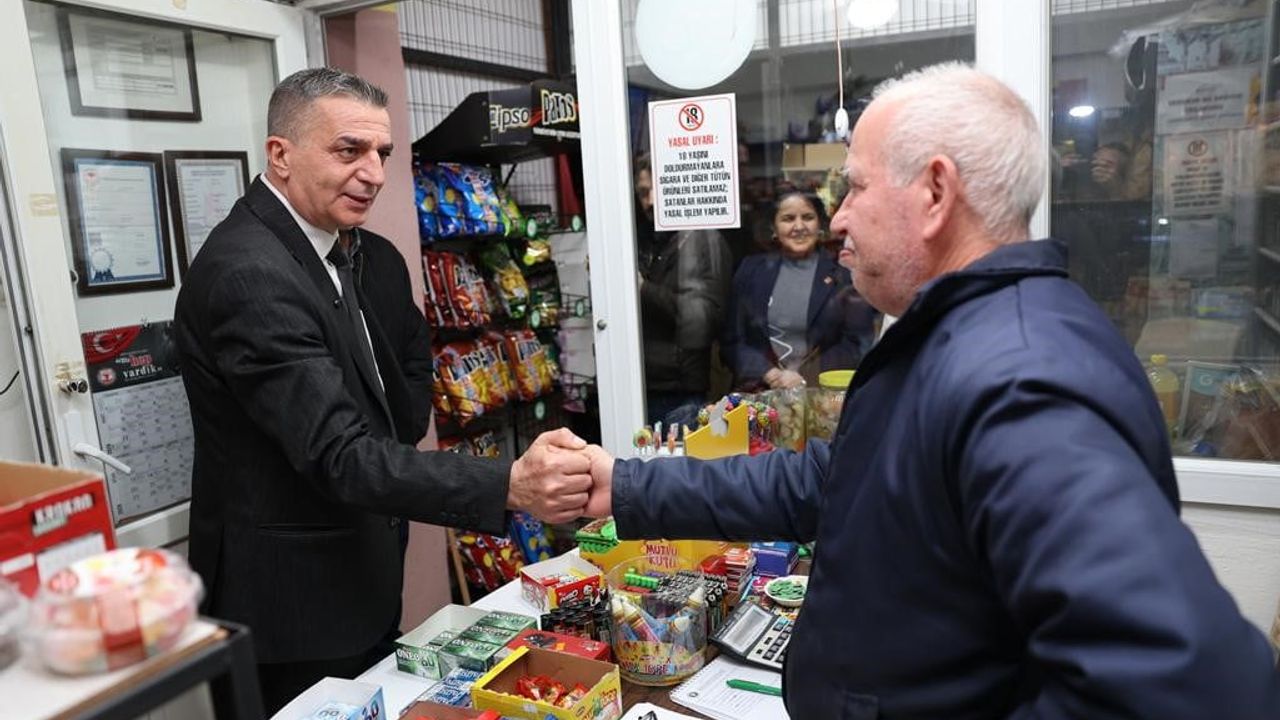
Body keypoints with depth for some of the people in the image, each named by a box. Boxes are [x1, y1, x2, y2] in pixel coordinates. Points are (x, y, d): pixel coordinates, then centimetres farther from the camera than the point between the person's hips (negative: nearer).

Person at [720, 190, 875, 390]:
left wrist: (805, 379, -9)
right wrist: (769, 374, -7)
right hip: (760, 392, 1)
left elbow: (857, 345, 2)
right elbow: (731, 339, 8)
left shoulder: (843, 274, 6)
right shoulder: (751, 270, 10)